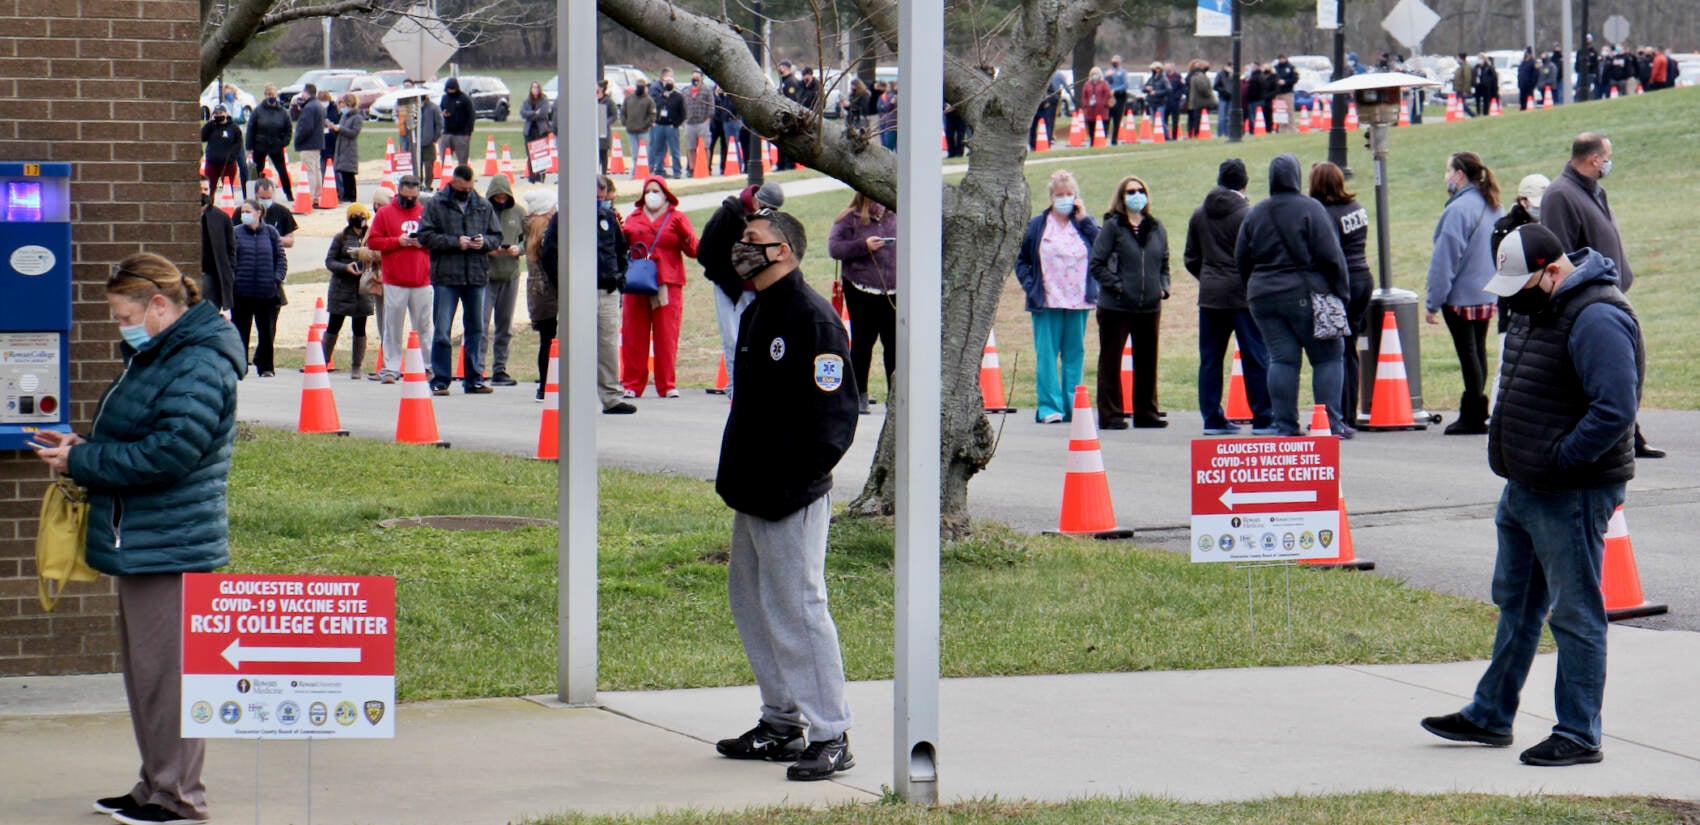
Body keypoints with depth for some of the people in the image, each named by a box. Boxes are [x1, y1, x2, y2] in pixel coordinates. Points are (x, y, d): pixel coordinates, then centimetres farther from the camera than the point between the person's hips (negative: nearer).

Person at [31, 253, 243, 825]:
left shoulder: (200, 366, -17)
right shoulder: (156, 357, 17)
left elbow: (169, 453, -24)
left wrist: (82, 462, -17)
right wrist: (80, 449, 8)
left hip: (172, 546, -11)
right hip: (139, 544, 11)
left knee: (166, 670, -5)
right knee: (142, 667, 16)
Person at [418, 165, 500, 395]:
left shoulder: (483, 206, 11)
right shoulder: (436, 205, 1)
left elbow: (496, 237, 14)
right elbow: (425, 236, -6)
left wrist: (484, 242, -8)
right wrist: (455, 242, -14)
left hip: (477, 276, 3)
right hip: (445, 278, -3)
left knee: (476, 330, 8)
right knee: (442, 331, -3)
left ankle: (474, 379, 16)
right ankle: (440, 380, 2)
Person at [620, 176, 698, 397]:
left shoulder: (677, 218, 9)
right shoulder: (634, 218, 16)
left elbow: (693, 251, 2)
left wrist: (685, 235, -16)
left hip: (668, 285, -2)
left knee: (666, 336, -3)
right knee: (634, 336, 0)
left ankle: (667, 385, 1)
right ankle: (632, 384, 4)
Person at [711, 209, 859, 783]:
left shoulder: (811, 318, -15)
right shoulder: (757, 315, 15)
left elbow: (834, 409, -18)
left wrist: (799, 479, -21)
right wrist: (735, 476, 16)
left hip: (791, 498, -10)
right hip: (753, 496, 10)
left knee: (797, 611, -9)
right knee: (750, 601, 15)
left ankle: (830, 739, -5)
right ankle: (781, 724, 25)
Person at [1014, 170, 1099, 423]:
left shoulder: (1085, 223, 8)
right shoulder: (1037, 225, 5)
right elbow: (1021, 259, 10)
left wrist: (1083, 219, -7)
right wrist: (1030, 285, -3)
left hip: (1078, 301, 2)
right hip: (1047, 303, -2)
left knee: (1075, 355, 6)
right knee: (1047, 355, -5)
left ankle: (1072, 406, 11)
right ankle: (1049, 407, -4)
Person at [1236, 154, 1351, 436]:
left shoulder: (1254, 214, 8)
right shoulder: (1310, 209, -7)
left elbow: (1241, 259, 11)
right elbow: (1330, 256, -10)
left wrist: (1255, 289, 21)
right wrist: (1341, 292, -3)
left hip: (1263, 297, 4)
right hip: (1305, 296, -4)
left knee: (1281, 359, 6)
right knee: (1327, 357, 2)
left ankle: (1285, 424, 1)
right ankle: (1331, 423, -5)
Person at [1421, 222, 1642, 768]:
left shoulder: (1596, 320, -21)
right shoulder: (1536, 304, 11)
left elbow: (1615, 410, -28)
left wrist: (1560, 461, -20)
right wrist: (1513, 458, 14)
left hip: (1573, 496, -10)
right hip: (1523, 488, 10)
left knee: (1574, 612, -2)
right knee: (1515, 602, 19)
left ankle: (1579, 736, 6)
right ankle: (1490, 716, 31)